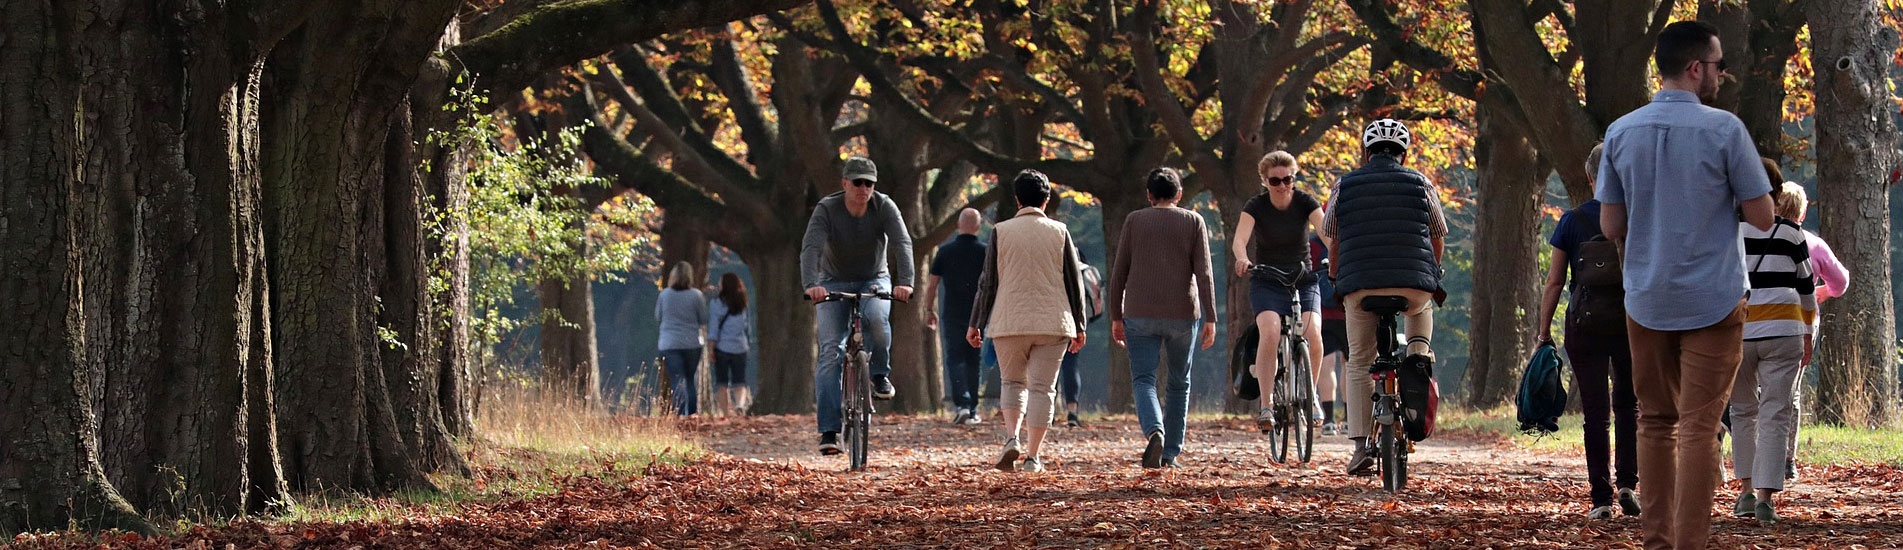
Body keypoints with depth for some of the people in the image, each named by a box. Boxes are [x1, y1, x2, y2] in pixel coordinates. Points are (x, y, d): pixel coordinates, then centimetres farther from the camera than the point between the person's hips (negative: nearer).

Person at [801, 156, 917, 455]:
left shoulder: (884, 206, -15)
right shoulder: (827, 209, -18)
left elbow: (902, 244, -26)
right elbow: (811, 248, -30)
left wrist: (905, 282, -44)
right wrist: (811, 284, -48)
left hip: (874, 280, 1)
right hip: (834, 283, 0)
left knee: (875, 317, -35)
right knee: (830, 352, -14)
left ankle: (880, 375, -9)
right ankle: (829, 430, -17)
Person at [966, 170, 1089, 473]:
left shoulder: (1001, 231, 1)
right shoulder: (1059, 232, 3)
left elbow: (988, 282, 1)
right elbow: (1074, 282, 7)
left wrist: (976, 324, 7)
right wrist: (1079, 326, 14)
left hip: (1010, 323, 0)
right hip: (1052, 323, 0)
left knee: (1013, 383, 16)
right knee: (1042, 388, 4)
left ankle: (1012, 437, -5)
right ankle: (1032, 456, -2)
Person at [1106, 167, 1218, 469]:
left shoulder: (1134, 221, 4)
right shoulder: (1193, 222, 3)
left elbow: (1119, 272, 2)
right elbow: (1203, 273, -4)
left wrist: (1116, 317, 9)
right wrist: (1210, 319, -5)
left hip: (1140, 316, -1)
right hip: (1182, 315, 1)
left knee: (1143, 380, -2)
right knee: (1179, 384, 15)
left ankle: (1154, 432, -30)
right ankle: (1171, 453, 14)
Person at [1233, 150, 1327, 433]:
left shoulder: (1305, 202, -6)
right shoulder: (1256, 206, -9)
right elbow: (1239, 240, -24)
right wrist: (1242, 259, -48)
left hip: (1304, 281, 1)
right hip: (1267, 284, -1)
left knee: (1313, 335, -22)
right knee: (1270, 333, -27)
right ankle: (1266, 406, -24)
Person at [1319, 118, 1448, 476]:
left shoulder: (1345, 186, 9)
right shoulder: (1420, 184, 8)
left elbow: (1332, 242, 13)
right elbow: (1438, 239, 15)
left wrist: (1337, 279, 30)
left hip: (1360, 288, 0)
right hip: (1414, 288, 0)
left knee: (1359, 365, 10)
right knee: (1423, 304, 36)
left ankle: (1361, 446, 2)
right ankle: (1418, 348, 10)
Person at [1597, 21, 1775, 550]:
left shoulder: (1621, 133, 1)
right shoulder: (1724, 130, -12)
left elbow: (1610, 227, 4)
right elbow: (1762, 216, -7)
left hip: (1646, 301, 4)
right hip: (1712, 301, -4)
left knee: (1656, 422, 14)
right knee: (1699, 427, -3)